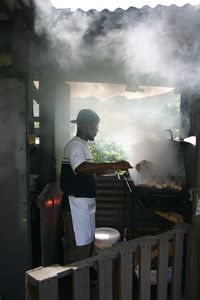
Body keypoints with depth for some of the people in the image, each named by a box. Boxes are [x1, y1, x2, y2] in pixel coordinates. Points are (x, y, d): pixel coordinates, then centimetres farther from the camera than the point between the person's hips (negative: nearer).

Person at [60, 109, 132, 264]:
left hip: (87, 203, 10)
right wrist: (111, 165, -41)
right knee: (78, 248, -3)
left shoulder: (82, 145, 16)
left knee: (87, 243, 20)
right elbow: (80, 168, -37)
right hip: (76, 204, -10)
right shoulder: (75, 145, -17)